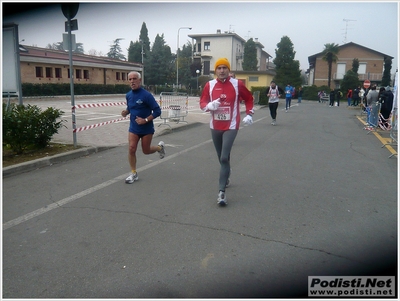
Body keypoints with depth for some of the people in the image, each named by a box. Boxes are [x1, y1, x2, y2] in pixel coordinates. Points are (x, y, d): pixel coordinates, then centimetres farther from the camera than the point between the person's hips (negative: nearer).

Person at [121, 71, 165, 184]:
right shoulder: (128, 95, 0)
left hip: (147, 129, -4)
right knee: (131, 149, -6)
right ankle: (133, 173, 9)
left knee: (146, 151, 9)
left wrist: (145, 120, -24)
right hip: (133, 128, 4)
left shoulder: (146, 95, -18)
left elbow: (157, 111, -17)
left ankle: (160, 147, 41)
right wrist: (126, 112, -5)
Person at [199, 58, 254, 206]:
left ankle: (221, 192, -12)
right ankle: (226, 178, 42)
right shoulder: (209, 85, 1)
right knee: (221, 158, 15)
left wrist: (249, 114, 0)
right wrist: (209, 105, -16)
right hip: (215, 127, 4)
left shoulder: (237, 84, -4)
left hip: (231, 126, -3)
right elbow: (202, 102, 6)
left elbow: (249, 98, 10)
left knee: (224, 158, -15)